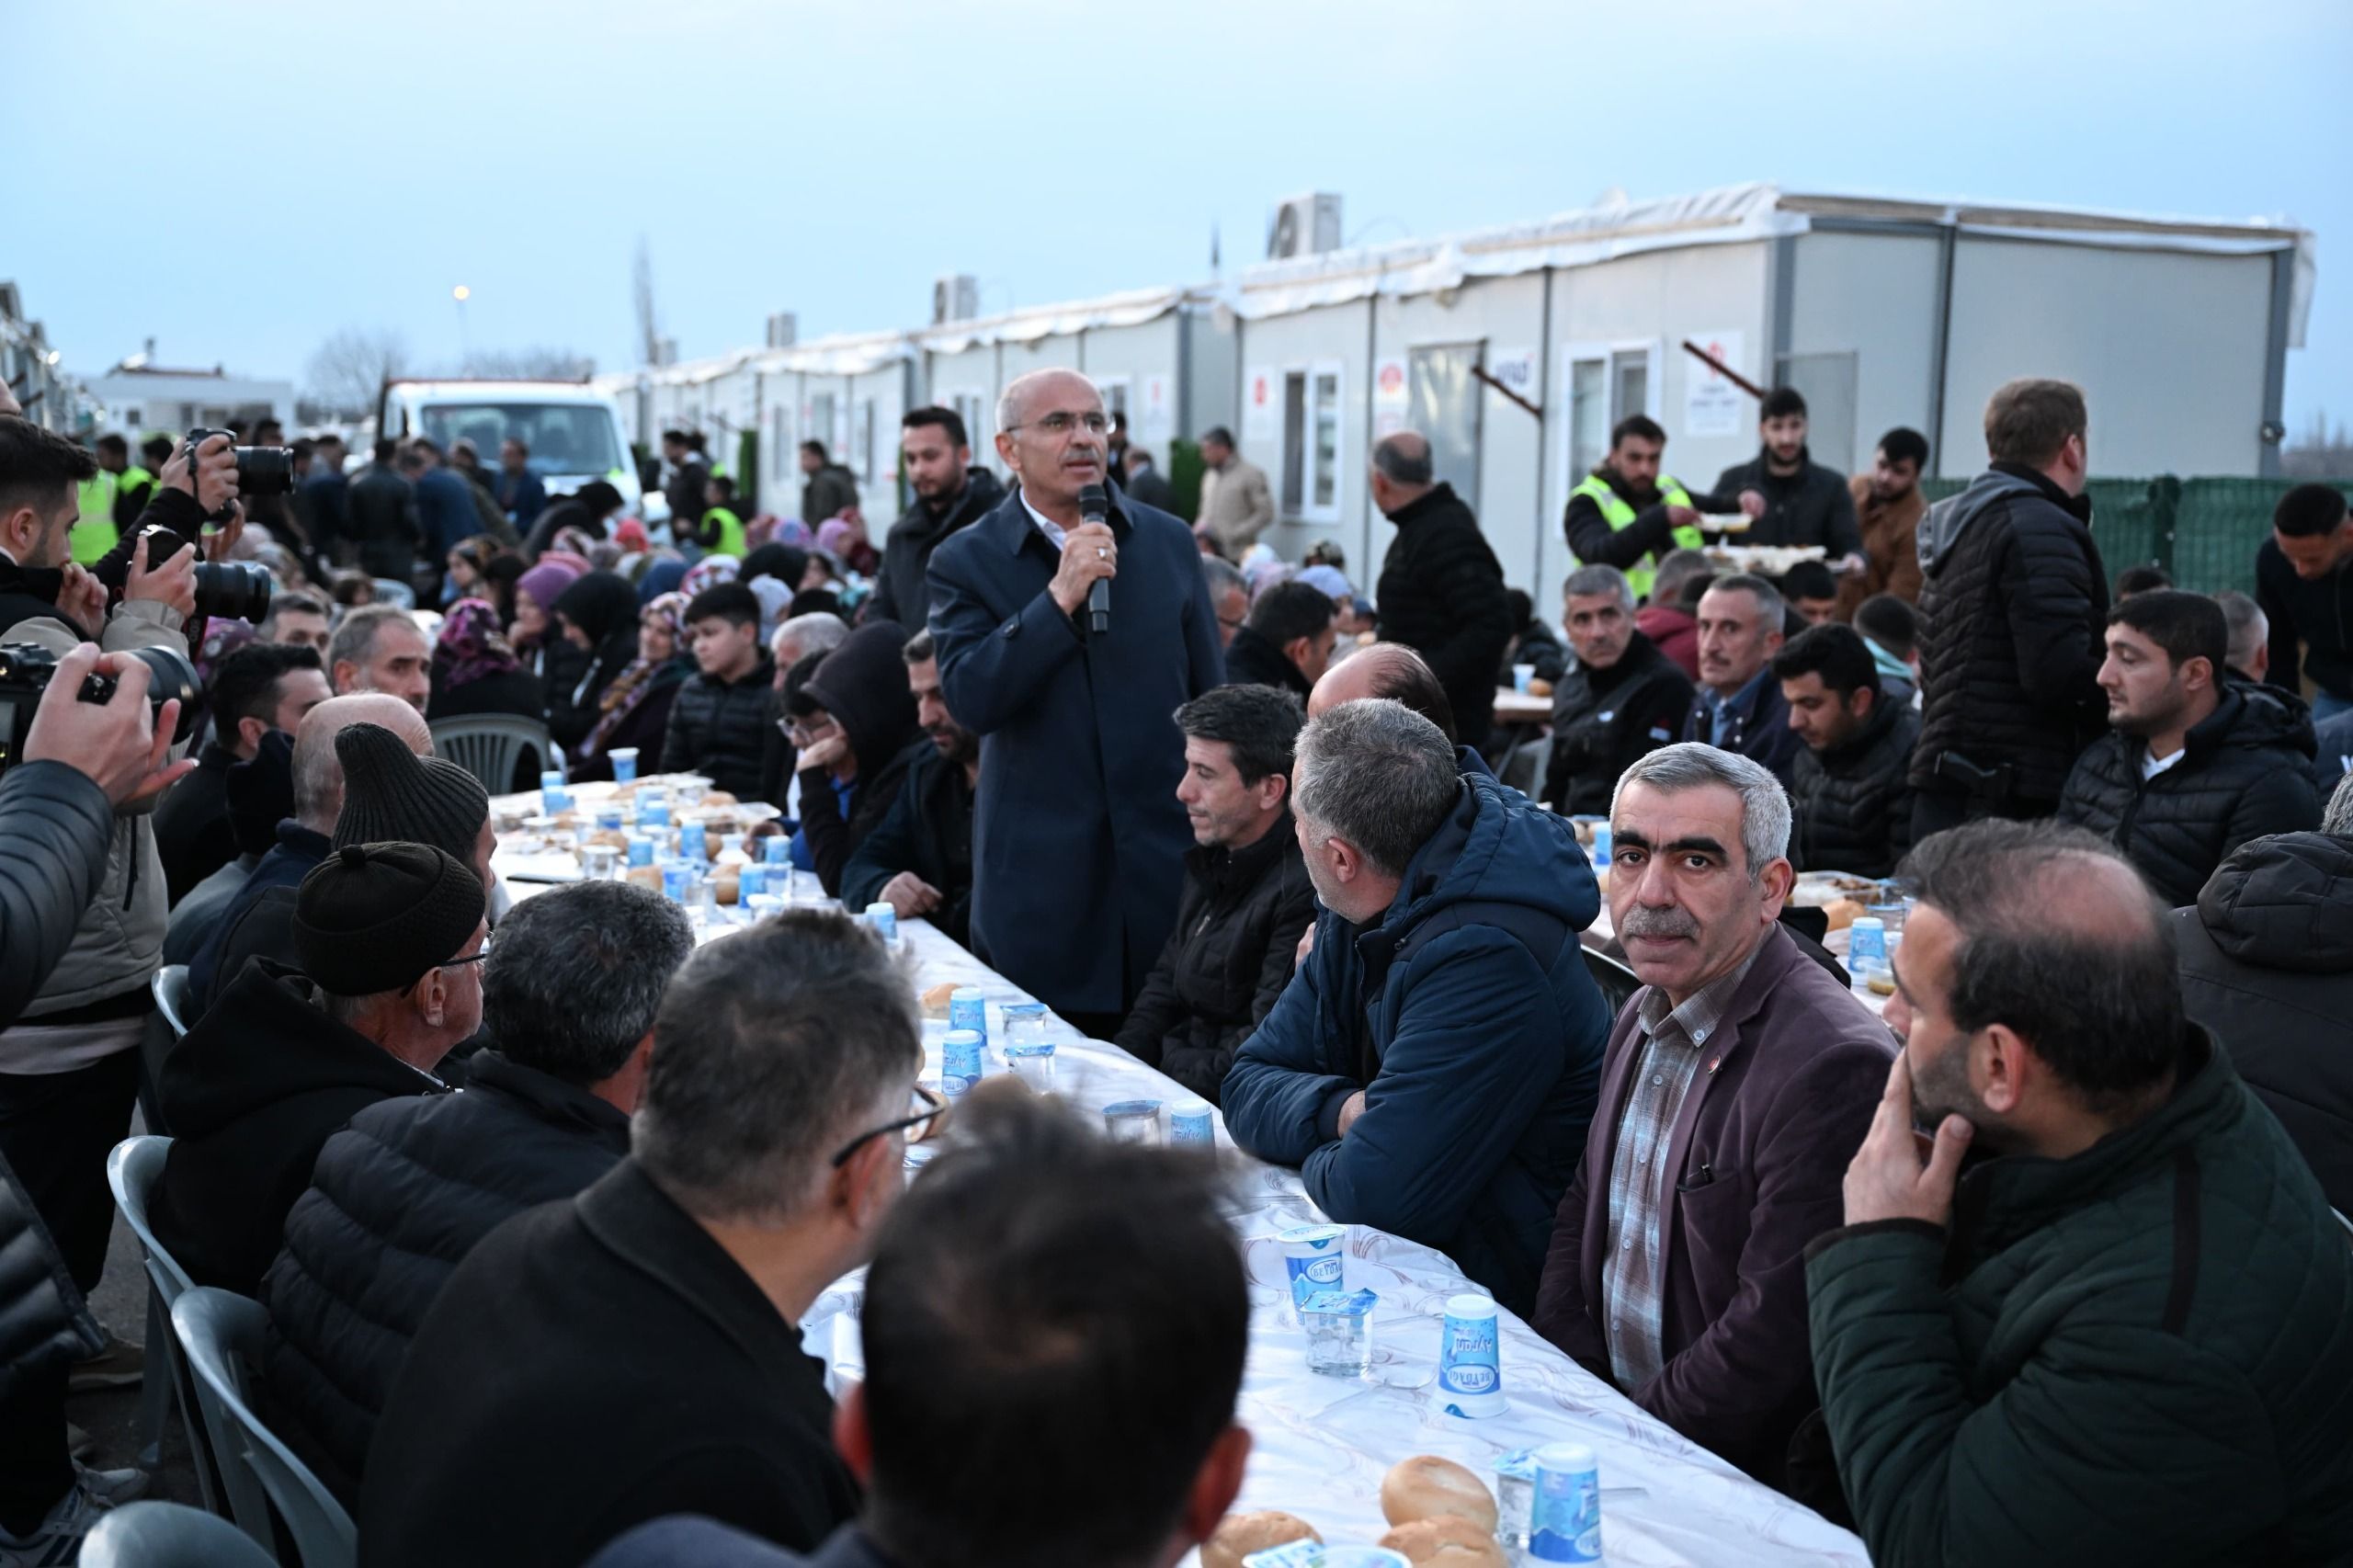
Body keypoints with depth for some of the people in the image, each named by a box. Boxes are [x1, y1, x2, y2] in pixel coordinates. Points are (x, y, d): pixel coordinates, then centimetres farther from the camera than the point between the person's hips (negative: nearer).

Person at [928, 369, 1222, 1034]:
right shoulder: (966, 561, -1)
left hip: (1168, 862, 2)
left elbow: (1212, 698, 12)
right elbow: (968, 698, -15)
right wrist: (1060, 596, -21)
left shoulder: (1169, 541, 7)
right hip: (1041, 875, -2)